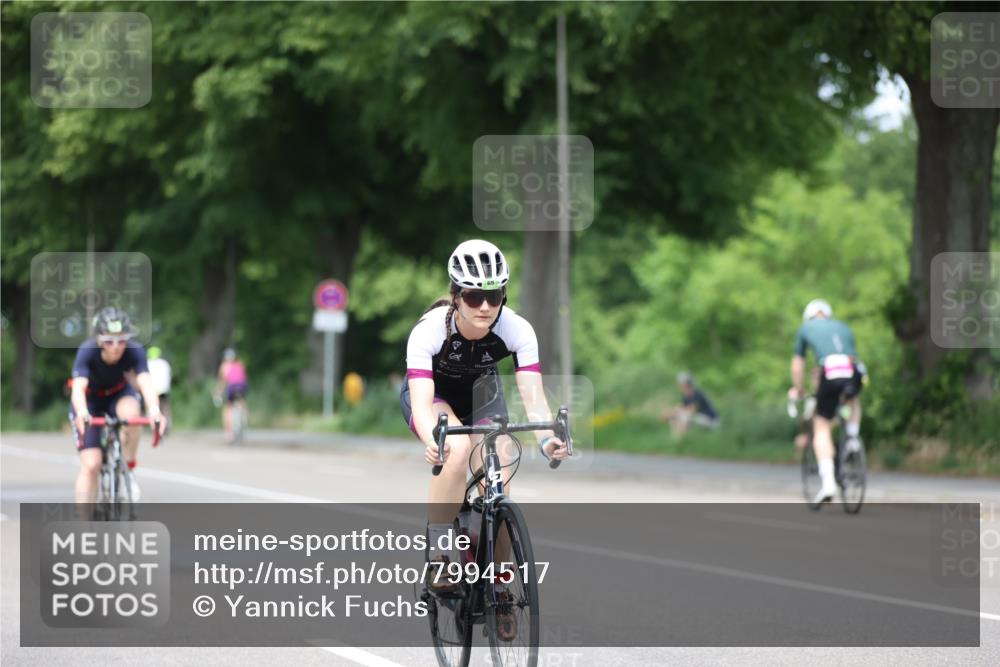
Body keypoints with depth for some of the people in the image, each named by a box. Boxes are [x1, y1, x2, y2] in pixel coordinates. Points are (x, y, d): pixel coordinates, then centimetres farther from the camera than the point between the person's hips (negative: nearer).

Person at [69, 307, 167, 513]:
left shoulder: (134, 351, -29)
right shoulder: (87, 351, -32)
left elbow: (145, 382, -43)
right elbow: (78, 387, -45)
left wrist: (154, 410, -64)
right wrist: (82, 413, -66)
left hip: (118, 394, 1)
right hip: (90, 399, -1)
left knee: (131, 413, -36)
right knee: (90, 465, -15)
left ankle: (128, 469, -12)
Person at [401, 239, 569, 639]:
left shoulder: (517, 330, -29)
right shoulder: (430, 331, -36)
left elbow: (533, 394, -36)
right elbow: (422, 402, -45)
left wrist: (546, 437, -57)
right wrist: (432, 440, -66)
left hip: (480, 392, 2)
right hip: (432, 392, -2)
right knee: (457, 447, -35)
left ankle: (497, 590, 0)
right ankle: (439, 555, -25)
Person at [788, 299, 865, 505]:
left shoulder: (805, 328, 25)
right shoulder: (843, 328, 31)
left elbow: (798, 364, 32)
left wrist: (797, 390, 47)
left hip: (830, 373, -3)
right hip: (854, 371, 3)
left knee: (822, 428, 7)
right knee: (853, 400, 39)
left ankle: (827, 482, -7)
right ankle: (853, 437, 18)